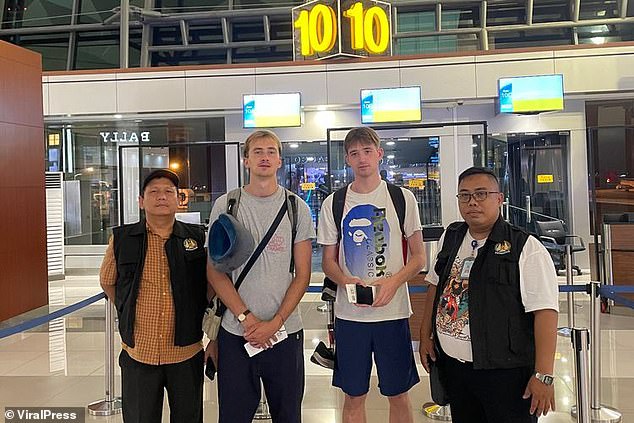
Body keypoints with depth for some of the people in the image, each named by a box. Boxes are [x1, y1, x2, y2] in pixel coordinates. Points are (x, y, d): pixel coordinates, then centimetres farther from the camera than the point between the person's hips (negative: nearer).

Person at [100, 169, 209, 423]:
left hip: (187, 353, 0)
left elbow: (211, 286, 9)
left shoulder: (198, 238, -2)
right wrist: (129, 314, 9)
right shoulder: (121, 239, -1)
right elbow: (107, 281, 14)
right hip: (138, 353, 0)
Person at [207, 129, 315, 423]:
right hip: (235, 332, 0)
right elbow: (215, 272, 0)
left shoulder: (296, 208, 3)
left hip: (285, 331, 1)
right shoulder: (225, 206, 2)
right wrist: (246, 318, -10)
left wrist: (275, 322, -9)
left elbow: (302, 274, 1)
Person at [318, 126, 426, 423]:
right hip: (349, 313, 1)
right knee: (354, 397, 11)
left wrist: (394, 282, -16)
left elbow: (418, 257, 3)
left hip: (393, 310, -1)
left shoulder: (403, 198, 1)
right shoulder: (333, 204, 4)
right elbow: (328, 261, 8)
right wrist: (345, 281, -14)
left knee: (398, 395, 10)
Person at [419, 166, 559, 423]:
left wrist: (543, 375, -20)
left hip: (505, 372, -5)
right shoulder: (450, 238, 6)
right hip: (451, 364, 6)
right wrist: (425, 336, 13)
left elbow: (545, 312, -17)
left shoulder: (526, 248, -13)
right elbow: (435, 285, 16)